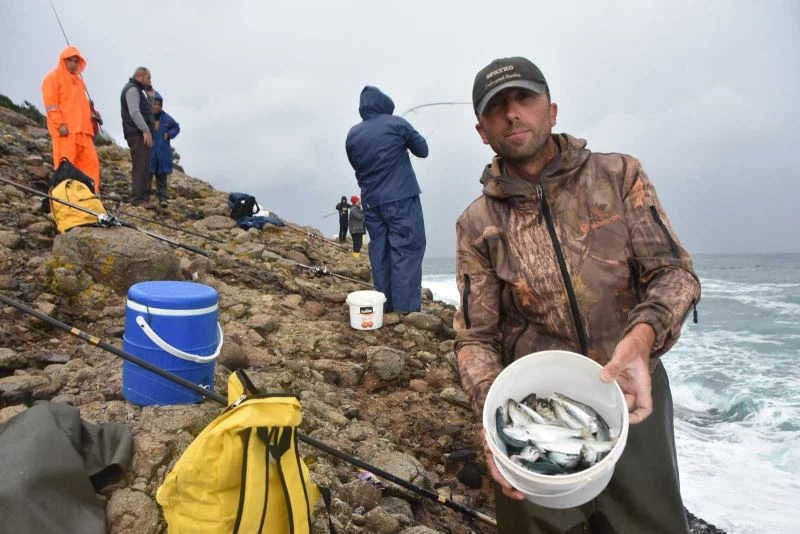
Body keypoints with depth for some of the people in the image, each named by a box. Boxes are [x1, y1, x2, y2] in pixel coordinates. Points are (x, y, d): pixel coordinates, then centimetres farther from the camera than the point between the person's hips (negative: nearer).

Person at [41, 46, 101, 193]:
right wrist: (60, 124, -17)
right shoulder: (53, 77, 3)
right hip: (65, 130, -7)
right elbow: (50, 103, -7)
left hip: (82, 130, 7)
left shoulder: (78, 80, 26)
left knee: (90, 162, 1)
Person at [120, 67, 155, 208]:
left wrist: (150, 96, 17)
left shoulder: (137, 90, 27)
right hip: (138, 134, -11)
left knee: (143, 167, 12)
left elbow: (147, 111, 26)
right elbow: (134, 112, -19)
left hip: (141, 134, 11)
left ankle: (143, 197, 16)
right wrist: (146, 130, -23)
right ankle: (139, 198, -18)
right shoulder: (132, 89, -7)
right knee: (140, 167, -15)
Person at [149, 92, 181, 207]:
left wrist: (169, 134, 1)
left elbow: (176, 127, 17)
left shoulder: (166, 118, 3)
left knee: (161, 176, 8)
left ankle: (162, 198, 13)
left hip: (162, 152, 3)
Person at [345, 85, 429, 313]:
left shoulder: (352, 135, 8)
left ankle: (384, 304, 11)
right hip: (401, 199, -5)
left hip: (370, 201, 5)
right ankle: (406, 306, -10)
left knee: (380, 250, 9)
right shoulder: (396, 124, -4)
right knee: (407, 250, -5)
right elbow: (422, 150, 5)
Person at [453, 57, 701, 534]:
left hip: (633, 399, 1)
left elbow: (674, 271, -3)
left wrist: (641, 336, -24)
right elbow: (476, 337, -3)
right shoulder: (478, 225, -1)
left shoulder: (619, 176, 0)